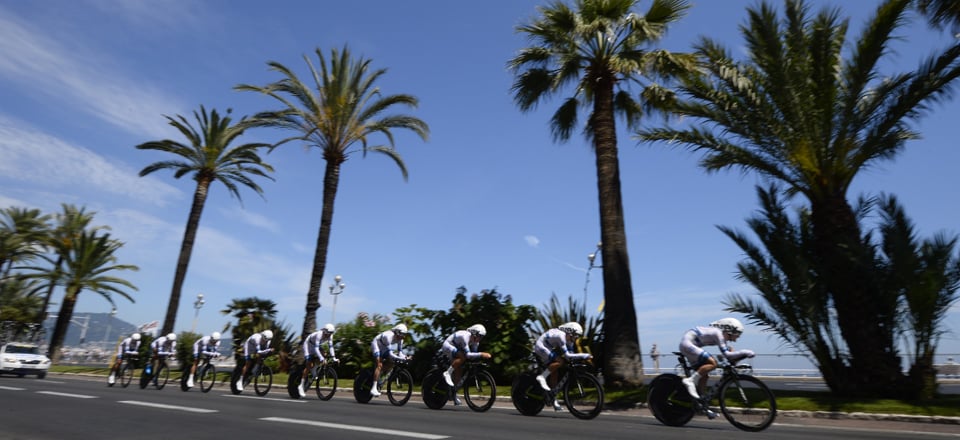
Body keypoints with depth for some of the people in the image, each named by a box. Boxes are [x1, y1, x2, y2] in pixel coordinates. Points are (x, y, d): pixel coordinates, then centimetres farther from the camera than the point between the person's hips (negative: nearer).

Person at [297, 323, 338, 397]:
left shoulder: (330, 336, -18)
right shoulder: (319, 334, -37)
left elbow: (331, 346, -14)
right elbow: (316, 348, -41)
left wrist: (333, 358, -23)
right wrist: (322, 359, -49)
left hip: (315, 346, 7)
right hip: (308, 344, -7)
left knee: (318, 361, -12)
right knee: (309, 365, -16)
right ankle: (302, 386, -12)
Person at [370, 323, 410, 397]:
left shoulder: (400, 339, -12)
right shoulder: (389, 336, -35)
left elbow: (400, 351, -8)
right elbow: (390, 353, -39)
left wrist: (404, 356, -29)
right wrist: (400, 358, -48)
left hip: (383, 349, 8)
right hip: (376, 345, -8)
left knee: (391, 362, -6)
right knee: (379, 365, -23)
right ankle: (374, 388, -26)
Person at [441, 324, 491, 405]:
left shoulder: (475, 341, -8)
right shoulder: (465, 336, -35)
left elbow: (474, 353, -2)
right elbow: (467, 354, -41)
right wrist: (481, 354, -48)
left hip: (456, 348, 8)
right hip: (448, 345, -8)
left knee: (459, 371, 2)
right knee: (463, 357, -34)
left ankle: (454, 395, 15)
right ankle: (447, 373, -21)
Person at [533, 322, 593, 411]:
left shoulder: (568, 339, 3)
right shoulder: (561, 336, -26)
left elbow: (571, 353, 7)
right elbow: (567, 355, -29)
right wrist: (584, 355, -29)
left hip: (546, 348, 10)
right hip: (540, 347, -10)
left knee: (554, 372, 6)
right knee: (560, 361, -25)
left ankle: (553, 399, 15)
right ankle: (542, 377, -16)